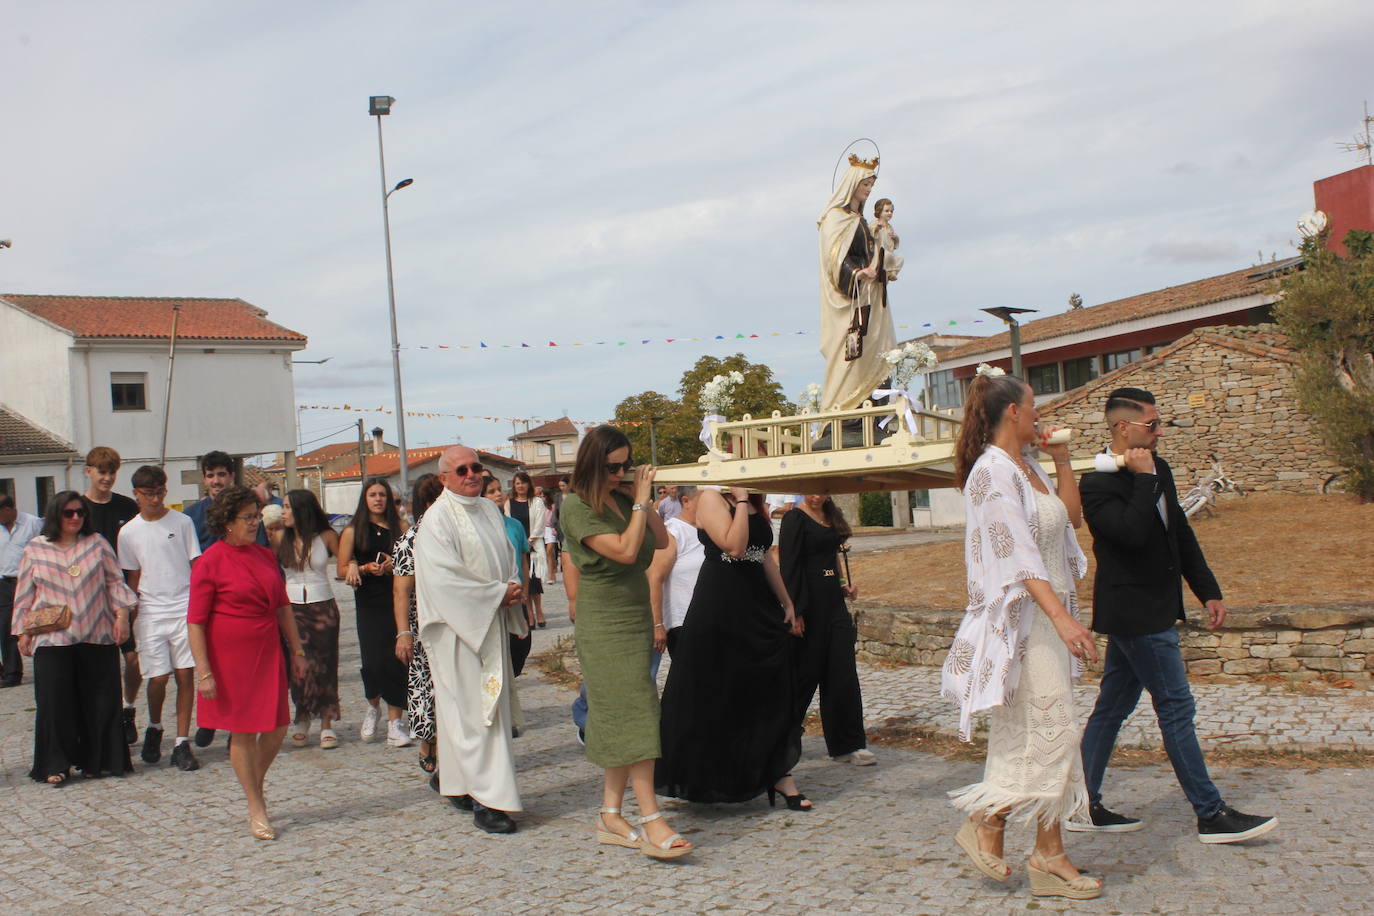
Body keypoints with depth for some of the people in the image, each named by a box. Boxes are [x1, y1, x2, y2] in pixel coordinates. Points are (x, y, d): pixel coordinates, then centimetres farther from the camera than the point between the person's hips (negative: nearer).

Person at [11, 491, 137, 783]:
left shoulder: (97, 544, 7)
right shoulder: (35, 550, 7)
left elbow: (115, 581, 8)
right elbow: (24, 594, 10)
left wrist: (121, 615, -1)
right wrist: (23, 632, 7)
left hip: (97, 638, 1)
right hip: (52, 640, 0)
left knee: (100, 701, 3)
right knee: (55, 702, -3)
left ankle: (96, 760, 14)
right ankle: (55, 765, 7)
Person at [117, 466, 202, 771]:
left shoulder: (182, 522, 3)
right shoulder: (129, 532, 6)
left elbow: (196, 565, 5)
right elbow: (133, 578, 12)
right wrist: (132, 618, 8)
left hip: (185, 609, -1)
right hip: (150, 614, 1)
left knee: (185, 675, -2)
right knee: (158, 678, -2)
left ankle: (182, 743, 5)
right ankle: (154, 728, 26)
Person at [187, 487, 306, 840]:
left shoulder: (265, 556, 9)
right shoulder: (210, 562, -10)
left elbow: (283, 607, 16)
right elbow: (195, 621, -10)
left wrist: (296, 651, 15)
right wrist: (203, 672, -15)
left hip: (267, 653, 6)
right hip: (230, 658, -6)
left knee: (277, 726, 6)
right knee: (243, 732, 2)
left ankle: (256, 784, 32)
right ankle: (256, 810, 15)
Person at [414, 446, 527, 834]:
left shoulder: (490, 510, 13)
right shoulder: (438, 518, -10)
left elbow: (508, 557, 20)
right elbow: (444, 576, -18)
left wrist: (512, 590, -1)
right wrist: (498, 593, -15)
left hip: (492, 625, 8)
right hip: (458, 627, -8)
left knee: (490, 703, 9)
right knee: (472, 711, -9)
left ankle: (463, 786, 19)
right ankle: (486, 800, -8)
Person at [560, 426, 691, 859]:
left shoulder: (623, 499, 9)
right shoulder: (577, 507, -12)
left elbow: (661, 541, 9)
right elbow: (625, 550, -21)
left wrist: (645, 498, 1)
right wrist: (641, 500, -14)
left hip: (636, 621, 8)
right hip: (604, 625, -8)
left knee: (620, 721, 8)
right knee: (633, 716, -12)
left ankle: (610, 816, 14)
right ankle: (651, 822, -11)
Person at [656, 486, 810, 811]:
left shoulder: (755, 504, 14)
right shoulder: (710, 498, -9)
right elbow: (734, 545, -23)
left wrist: (787, 603, 19)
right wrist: (741, 499, -17)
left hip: (759, 607, 7)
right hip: (719, 609, -7)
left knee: (771, 692, 6)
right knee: (714, 693, 2)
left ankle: (779, 775, 12)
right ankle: (699, 777, 17)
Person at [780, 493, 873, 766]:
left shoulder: (831, 516, 13)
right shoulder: (795, 518, -10)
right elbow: (790, 567, -14)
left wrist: (843, 587, 11)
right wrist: (795, 612, -18)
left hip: (833, 601, 7)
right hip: (810, 602, -7)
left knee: (843, 674, 6)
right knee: (806, 672, 1)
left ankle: (848, 744, 12)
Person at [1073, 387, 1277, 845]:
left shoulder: (1157, 468, 10)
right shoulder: (1098, 483, -18)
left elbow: (1181, 533, 17)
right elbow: (1133, 534, -32)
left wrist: (1208, 590, 17)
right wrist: (1144, 479, -24)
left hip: (1151, 610, 9)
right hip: (1134, 613, -9)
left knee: (1113, 706, 13)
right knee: (1176, 708, -3)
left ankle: (1084, 803, 21)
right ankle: (1212, 815, 7)